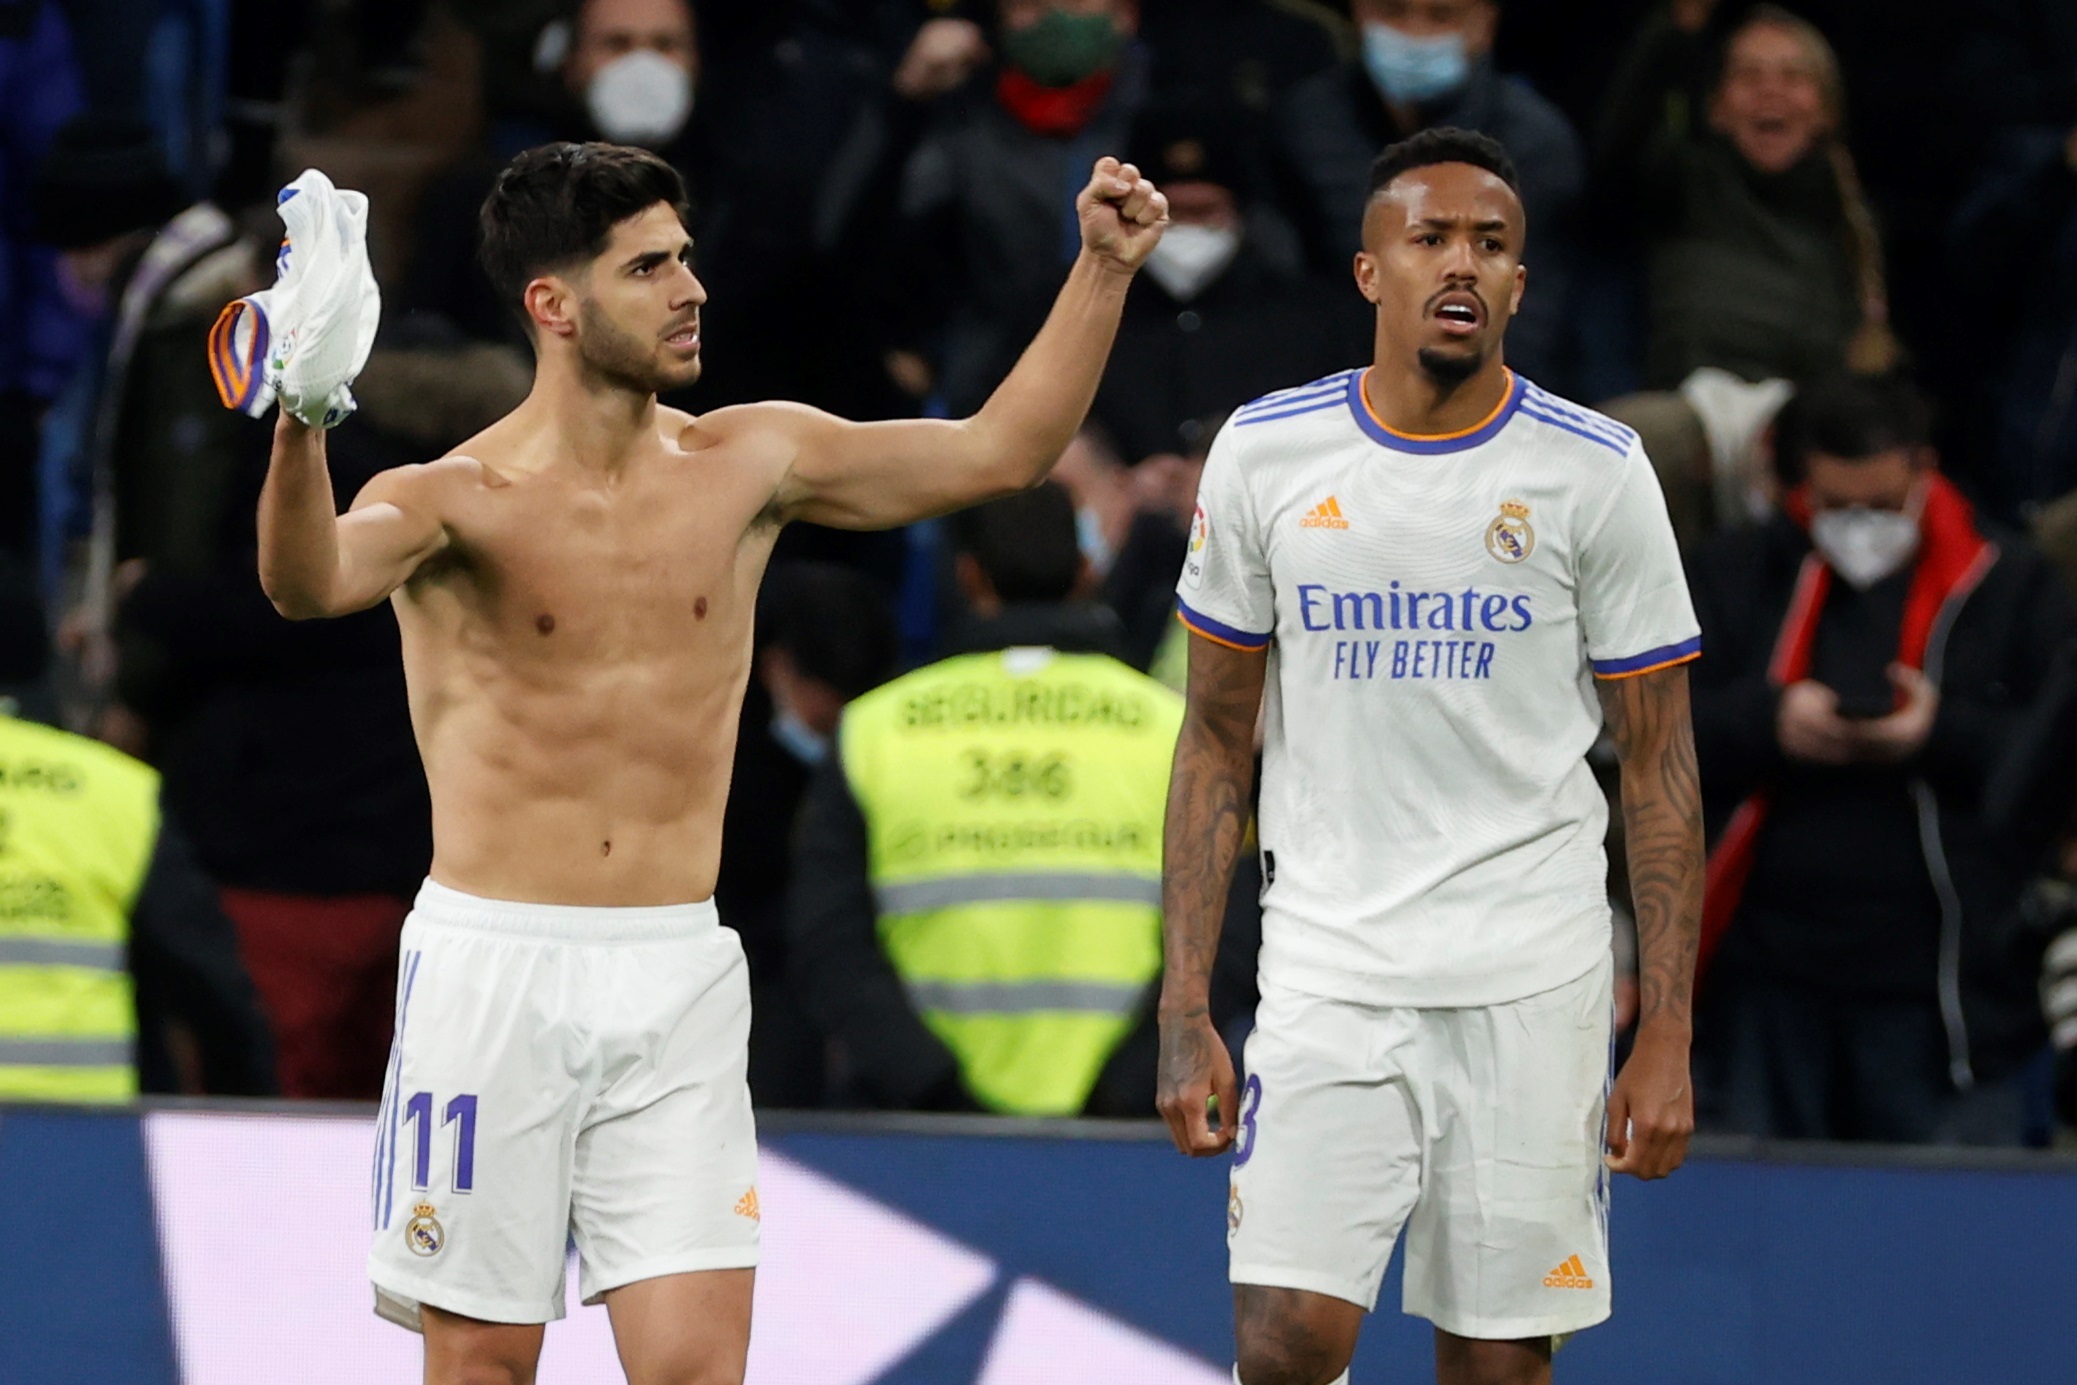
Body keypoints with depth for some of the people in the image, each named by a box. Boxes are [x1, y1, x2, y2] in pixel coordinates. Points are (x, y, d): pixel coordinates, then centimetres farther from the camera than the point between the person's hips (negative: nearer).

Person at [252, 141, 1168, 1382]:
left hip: (679, 982, 3)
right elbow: (309, 582, -29)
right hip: (494, 967, -3)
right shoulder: (457, 500, -7)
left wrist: (1104, 270, 5)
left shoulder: (748, 466, 7)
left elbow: (998, 451, 13)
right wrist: (303, 423, -48)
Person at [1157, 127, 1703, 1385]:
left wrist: (1668, 1039, -4)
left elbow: (1659, 770, 2)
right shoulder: (1264, 454, 3)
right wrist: (1186, 1010, 2)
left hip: (1533, 982, 0)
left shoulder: (1597, 471, -1)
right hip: (1328, 973, 1)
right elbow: (1217, 742, 9)